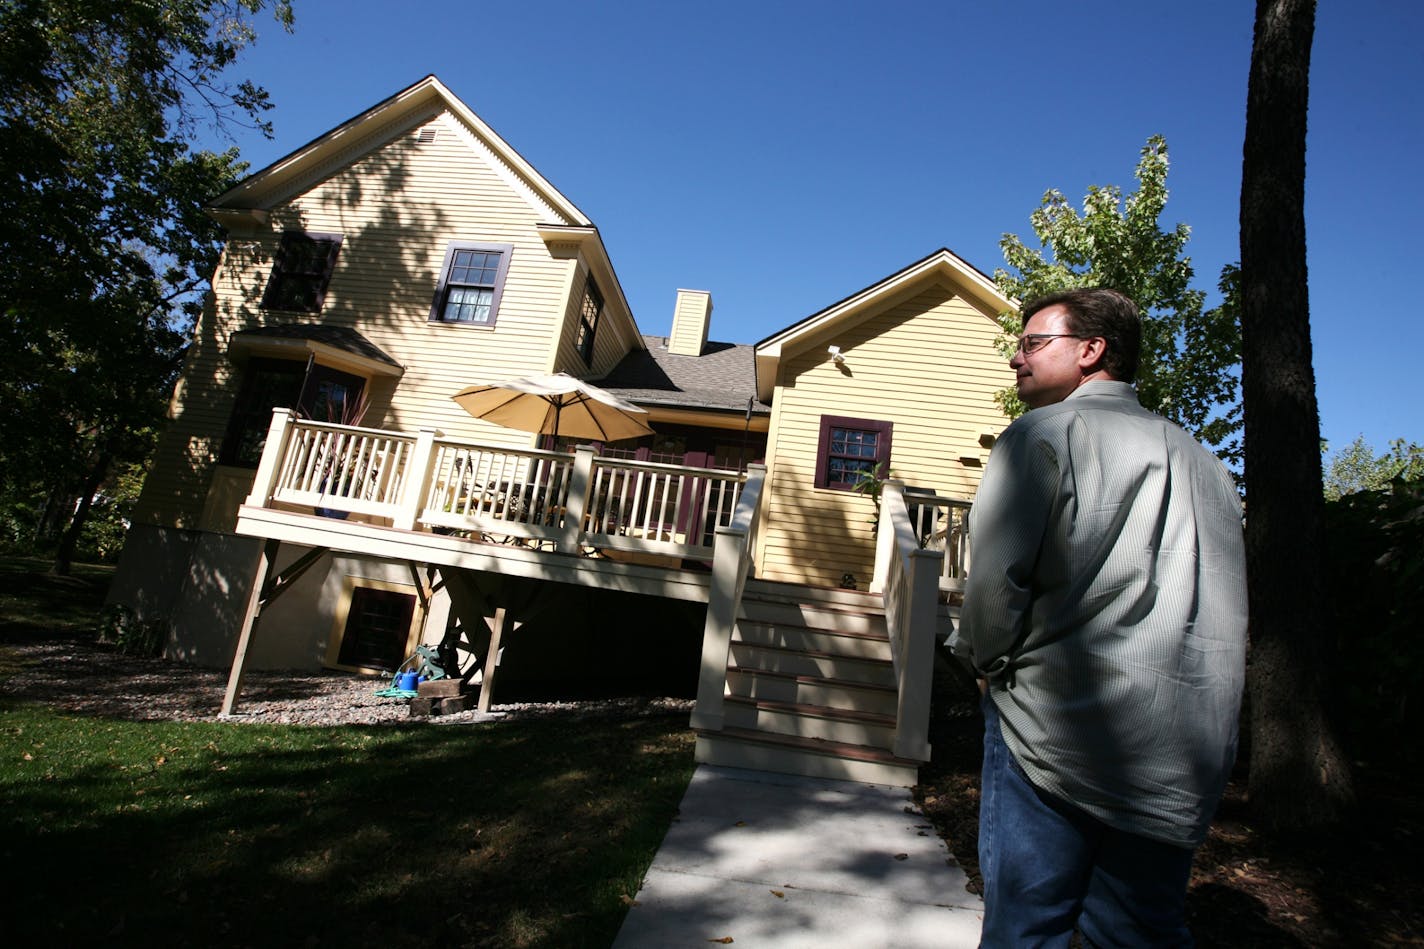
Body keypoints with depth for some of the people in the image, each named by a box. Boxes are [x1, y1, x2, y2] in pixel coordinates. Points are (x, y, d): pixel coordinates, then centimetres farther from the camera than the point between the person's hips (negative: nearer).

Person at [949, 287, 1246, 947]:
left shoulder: (1046, 431, -5)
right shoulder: (1202, 460, 16)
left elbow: (995, 577, -13)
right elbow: (1227, 612, 17)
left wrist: (987, 662, 4)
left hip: (1057, 725, -6)